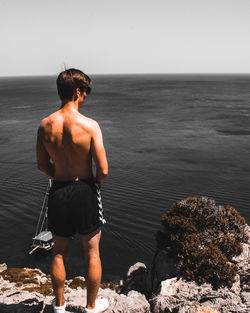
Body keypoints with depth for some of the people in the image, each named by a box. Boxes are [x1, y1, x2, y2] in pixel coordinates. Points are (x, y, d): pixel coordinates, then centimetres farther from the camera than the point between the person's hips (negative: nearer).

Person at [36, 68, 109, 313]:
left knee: (59, 253, 21)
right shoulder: (90, 125, -18)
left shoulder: (45, 125, -6)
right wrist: (95, 184, 3)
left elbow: (42, 165, 3)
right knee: (92, 254, 17)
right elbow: (103, 170, -17)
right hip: (85, 191, -3)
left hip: (58, 192, 4)